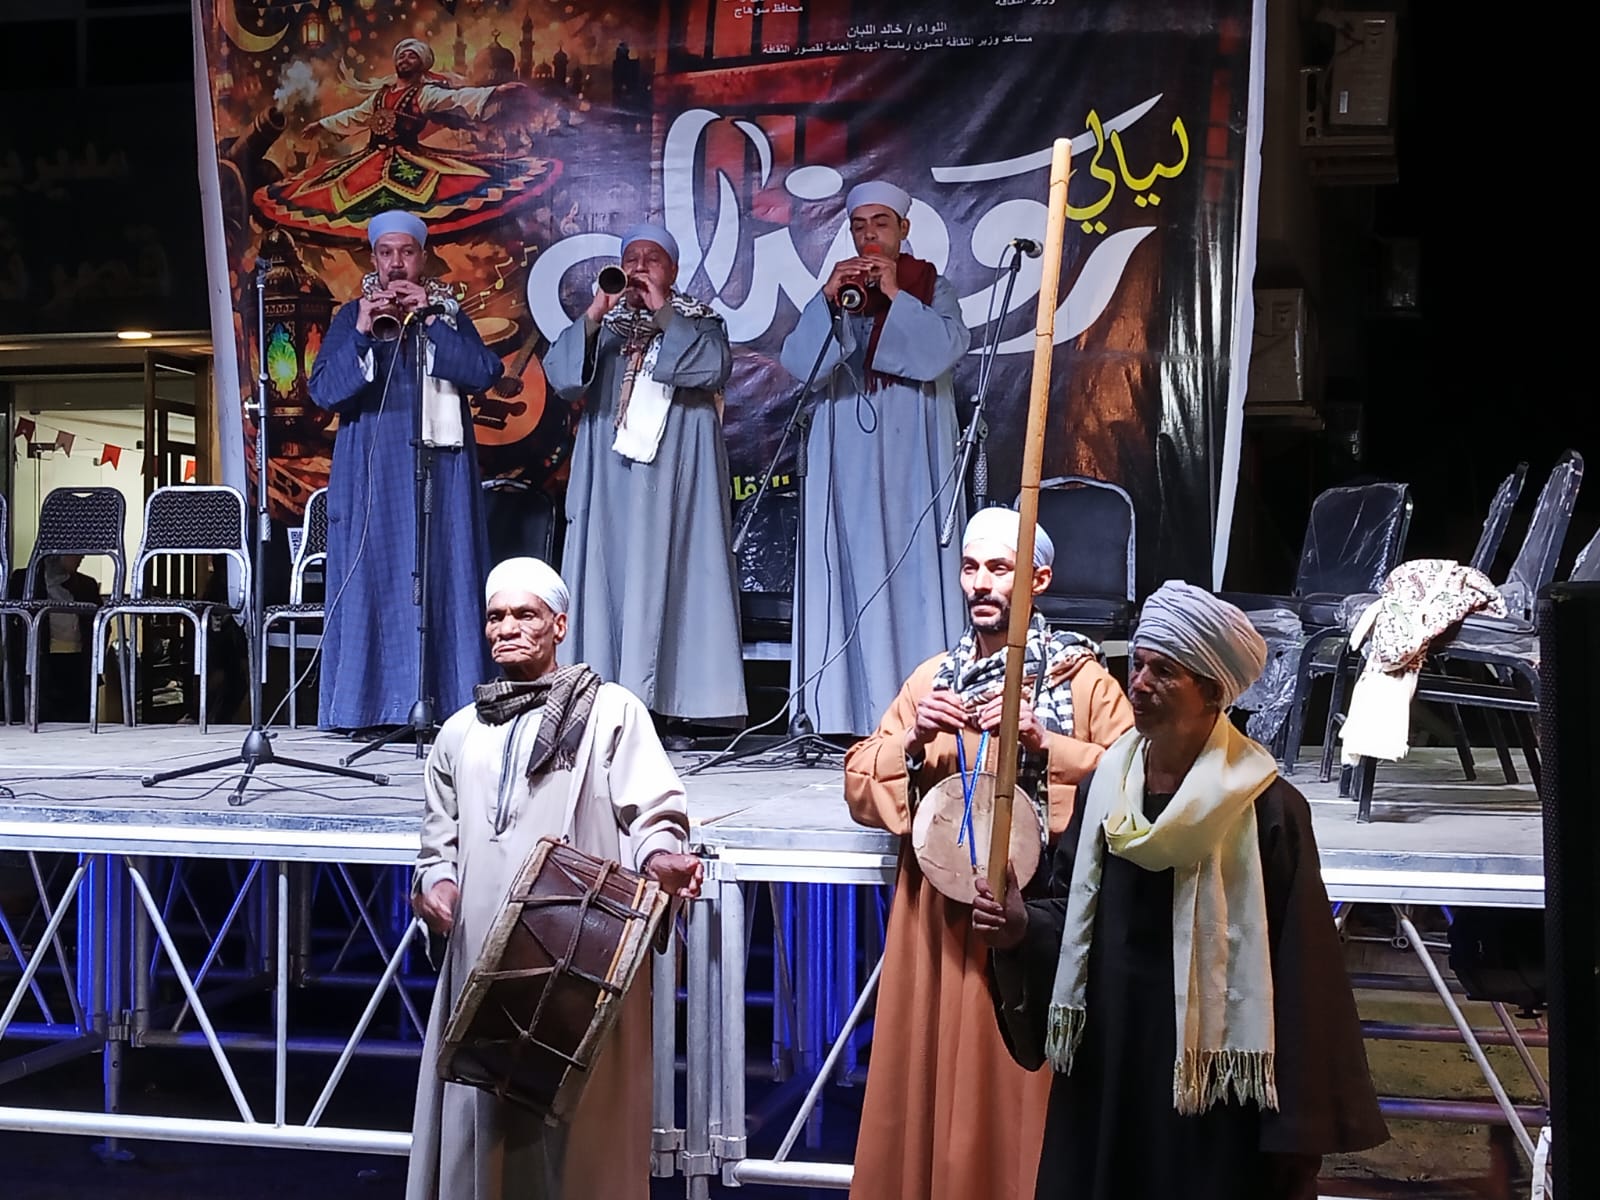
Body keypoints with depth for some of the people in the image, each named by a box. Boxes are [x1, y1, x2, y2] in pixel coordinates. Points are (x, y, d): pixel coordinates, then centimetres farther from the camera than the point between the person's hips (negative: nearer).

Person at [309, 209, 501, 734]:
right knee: (370, 578, -4)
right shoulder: (351, 317, 10)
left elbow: (482, 373, -6)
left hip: (439, 469, 0)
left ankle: (446, 701, -1)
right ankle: (369, 703, -2)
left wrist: (431, 318, -12)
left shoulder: (449, 313, 10)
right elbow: (323, 390, -2)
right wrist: (362, 333, -14)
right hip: (371, 471, 0)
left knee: (442, 577, -3)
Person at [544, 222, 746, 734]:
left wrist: (664, 314, -12)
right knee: (606, 572, -3)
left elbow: (714, 367, -11)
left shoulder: (698, 321, 9)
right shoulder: (603, 323, 15)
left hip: (673, 471, -3)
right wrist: (593, 317, -11)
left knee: (667, 574, -8)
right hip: (609, 473, 3)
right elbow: (560, 376, 1)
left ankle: (670, 703, -9)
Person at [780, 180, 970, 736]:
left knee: (913, 563, -5)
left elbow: (946, 349, -10)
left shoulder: (932, 288, 8)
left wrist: (896, 296, -14)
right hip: (848, 457, 2)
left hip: (913, 455, -1)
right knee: (852, 570, -3)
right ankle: (852, 707, -4)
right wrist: (828, 299, -13)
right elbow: (799, 362, -1)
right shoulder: (834, 288, 12)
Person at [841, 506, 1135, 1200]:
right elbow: (859, 788, 8)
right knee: (927, 1078, 7)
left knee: (1017, 1086, 0)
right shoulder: (933, 677, 13)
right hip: (937, 914, 4)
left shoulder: (1080, 679, 0)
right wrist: (912, 743, -10)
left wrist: (1043, 743, -21)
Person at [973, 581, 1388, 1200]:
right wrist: (1023, 929, -12)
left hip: (1214, 1084, -5)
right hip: (1105, 1061, 5)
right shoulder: (1104, 785, 4)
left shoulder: (1267, 810, -13)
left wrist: (1297, 1126, -13)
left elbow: (1296, 973, -13)